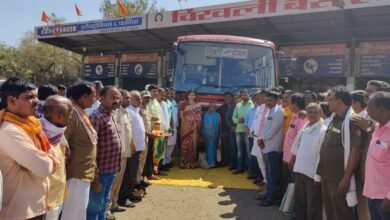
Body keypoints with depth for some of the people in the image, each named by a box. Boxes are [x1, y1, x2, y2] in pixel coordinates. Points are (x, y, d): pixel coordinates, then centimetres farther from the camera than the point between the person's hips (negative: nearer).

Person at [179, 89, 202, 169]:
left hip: (195, 127, 3)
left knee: (193, 143, 4)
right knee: (185, 143, -4)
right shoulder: (184, 104, 4)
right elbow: (181, 115, -1)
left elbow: (200, 115, 11)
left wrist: (197, 124, -2)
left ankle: (192, 161, 10)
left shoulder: (198, 105, 13)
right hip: (186, 126, -3)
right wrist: (186, 123, -11)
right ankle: (184, 162, 0)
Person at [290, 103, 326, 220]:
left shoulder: (323, 130, -14)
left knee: (313, 207, 6)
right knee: (300, 204, 20)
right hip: (300, 171, 7)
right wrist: (293, 159, 16)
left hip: (313, 174, -7)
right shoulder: (305, 128, 9)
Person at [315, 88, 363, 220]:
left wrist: (346, 178, -21)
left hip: (340, 178, -8)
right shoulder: (334, 119, 10)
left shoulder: (352, 120, -17)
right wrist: (322, 172, 15)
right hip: (327, 176, 8)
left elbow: (355, 151, -21)